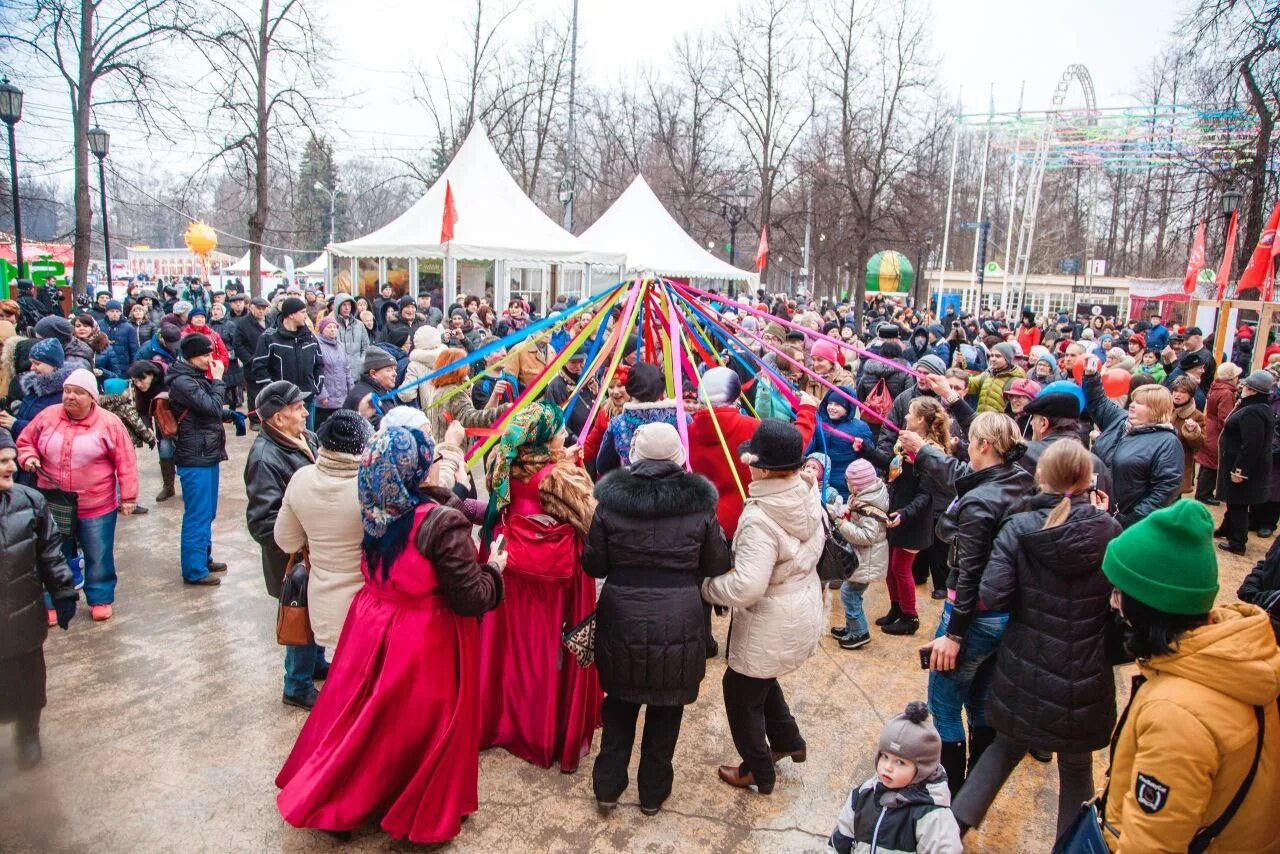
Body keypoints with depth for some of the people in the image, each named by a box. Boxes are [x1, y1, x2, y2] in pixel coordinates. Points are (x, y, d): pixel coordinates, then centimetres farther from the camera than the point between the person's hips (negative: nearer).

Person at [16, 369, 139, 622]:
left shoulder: (109, 423, -9)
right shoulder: (47, 416, -1)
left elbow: (125, 463, -7)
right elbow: (25, 441, 16)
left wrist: (128, 497, -7)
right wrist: (28, 457, -6)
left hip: (96, 504, -3)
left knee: (98, 555, 7)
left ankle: (101, 599, 24)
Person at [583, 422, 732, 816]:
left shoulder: (611, 500, -8)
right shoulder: (699, 503, -8)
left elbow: (593, 565, -3)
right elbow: (717, 567, -2)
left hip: (622, 618, 1)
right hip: (679, 621, 0)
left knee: (620, 701, 21)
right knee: (667, 708, 17)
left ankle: (607, 787, 31)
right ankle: (653, 793, 33)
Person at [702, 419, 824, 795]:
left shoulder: (759, 518, -31)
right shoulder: (809, 496, -6)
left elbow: (746, 586, -34)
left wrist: (707, 586, -18)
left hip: (770, 624, -8)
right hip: (804, 612, 9)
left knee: (741, 690, 14)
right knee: (761, 679, 30)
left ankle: (758, 772, 32)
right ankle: (788, 741, 46)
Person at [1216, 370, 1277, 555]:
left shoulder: (1252, 412, -26)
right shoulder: (1263, 408, 9)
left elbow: (1251, 445, -29)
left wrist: (1239, 469, -26)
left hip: (1241, 468, -10)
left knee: (1237, 504, 0)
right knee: (1234, 501, 24)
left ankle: (1237, 543, 9)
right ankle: (1227, 529, 40)